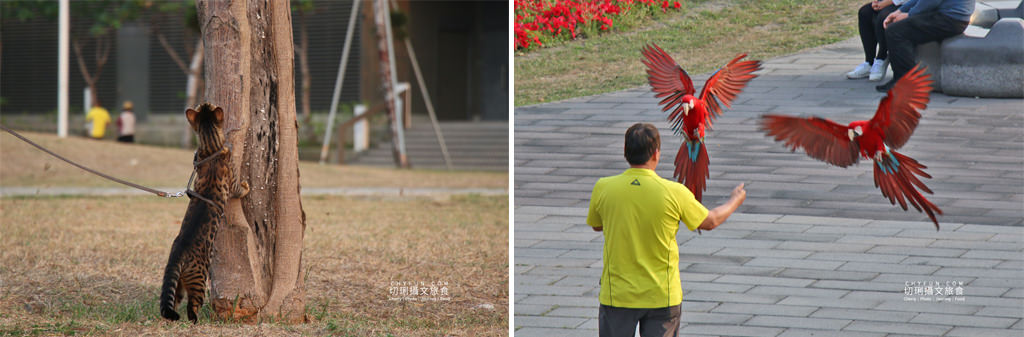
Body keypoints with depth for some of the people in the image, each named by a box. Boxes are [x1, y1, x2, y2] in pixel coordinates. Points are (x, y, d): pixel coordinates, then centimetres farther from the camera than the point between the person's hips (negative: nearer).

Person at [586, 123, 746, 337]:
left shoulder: (603, 188, -8)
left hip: (617, 294, 1)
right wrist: (735, 201, 27)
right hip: (662, 296, -1)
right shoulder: (674, 193, -11)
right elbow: (710, 221, 7)